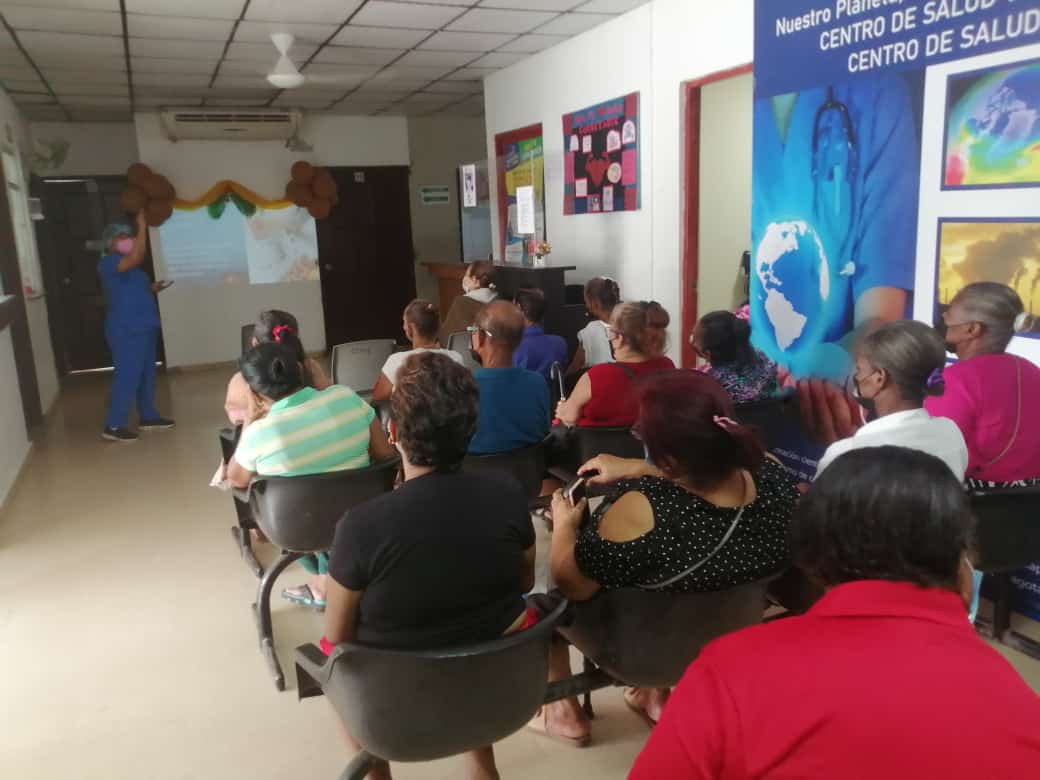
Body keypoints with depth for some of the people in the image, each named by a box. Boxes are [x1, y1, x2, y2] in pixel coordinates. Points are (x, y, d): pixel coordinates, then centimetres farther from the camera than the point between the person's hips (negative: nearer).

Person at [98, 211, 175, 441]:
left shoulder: (127, 266, 18)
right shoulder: (108, 263, -13)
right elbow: (137, 257, -29)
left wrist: (152, 288, 11)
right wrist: (142, 226, -23)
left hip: (142, 327, 10)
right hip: (126, 330, -10)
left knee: (146, 374, 14)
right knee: (127, 376, -9)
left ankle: (148, 417, 24)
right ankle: (113, 426, -4)